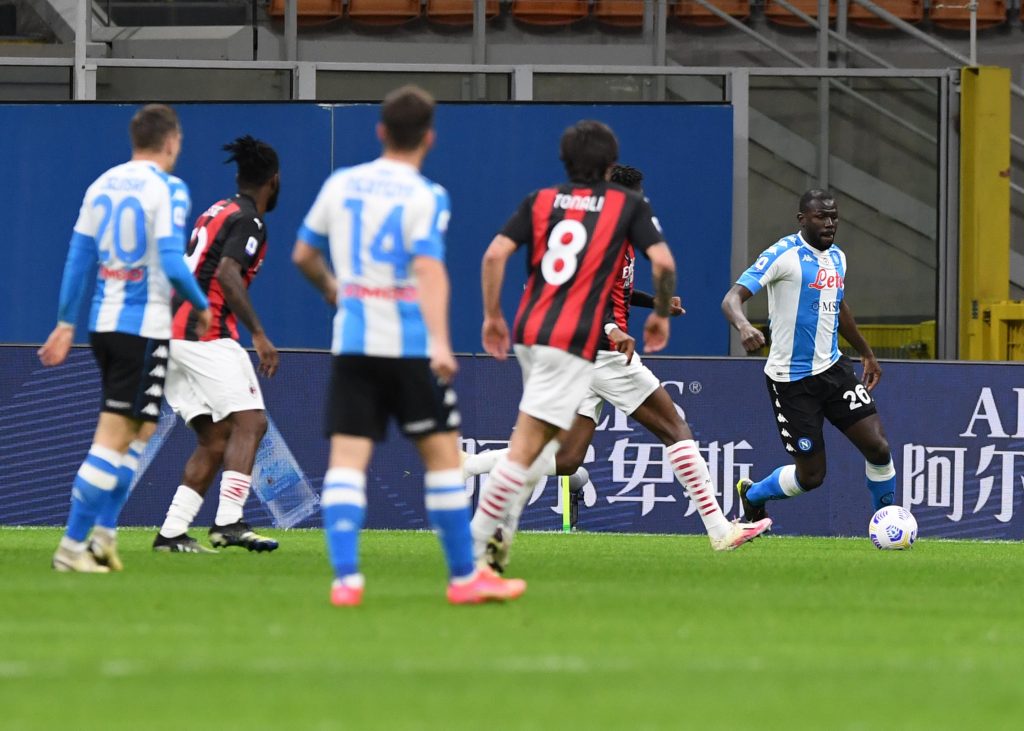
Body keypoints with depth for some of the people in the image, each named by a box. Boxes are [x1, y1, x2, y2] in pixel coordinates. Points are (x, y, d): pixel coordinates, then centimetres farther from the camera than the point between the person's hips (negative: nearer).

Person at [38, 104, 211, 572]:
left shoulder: (102, 186, 10)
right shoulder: (167, 190, -10)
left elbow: (78, 259, 11)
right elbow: (172, 264, -18)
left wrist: (65, 324, 15)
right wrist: (201, 306, -2)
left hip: (103, 323, 7)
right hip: (144, 328, -7)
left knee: (138, 431, 19)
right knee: (114, 437, -5)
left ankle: (104, 533, 13)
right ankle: (72, 545, -8)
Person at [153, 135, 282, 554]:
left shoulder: (215, 213, 21)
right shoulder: (248, 221, -6)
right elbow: (227, 274, -21)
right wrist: (258, 333, -24)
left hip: (175, 335, 9)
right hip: (207, 335, -9)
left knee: (214, 439, 9)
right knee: (249, 421, -13)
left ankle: (172, 532, 3)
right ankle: (228, 521, -26)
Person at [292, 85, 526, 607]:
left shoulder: (340, 185, 7)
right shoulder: (426, 197, -7)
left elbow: (303, 255, 17)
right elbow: (429, 268, -20)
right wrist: (441, 342, -29)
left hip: (351, 342, 4)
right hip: (409, 345, -4)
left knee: (347, 458, -1)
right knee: (441, 453, 8)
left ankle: (345, 578, -15)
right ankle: (464, 578, 13)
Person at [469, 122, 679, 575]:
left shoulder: (540, 201, 12)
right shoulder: (629, 205, 5)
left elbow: (495, 254, 1)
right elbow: (663, 262, -7)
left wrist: (492, 316, 9)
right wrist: (661, 315, 9)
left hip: (528, 333, 5)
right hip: (572, 343, -5)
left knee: (560, 433, 24)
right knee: (526, 448, -8)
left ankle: (502, 521, 15)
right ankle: (477, 539, -14)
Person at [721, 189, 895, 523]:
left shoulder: (837, 257, 8)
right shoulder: (783, 254, -15)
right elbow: (732, 298, -24)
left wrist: (867, 353, 35)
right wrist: (743, 326, -46)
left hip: (833, 369, 6)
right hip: (791, 379, -6)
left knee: (878, 447, -8)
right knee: (811, 475, 0)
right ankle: (752, 495, 30)